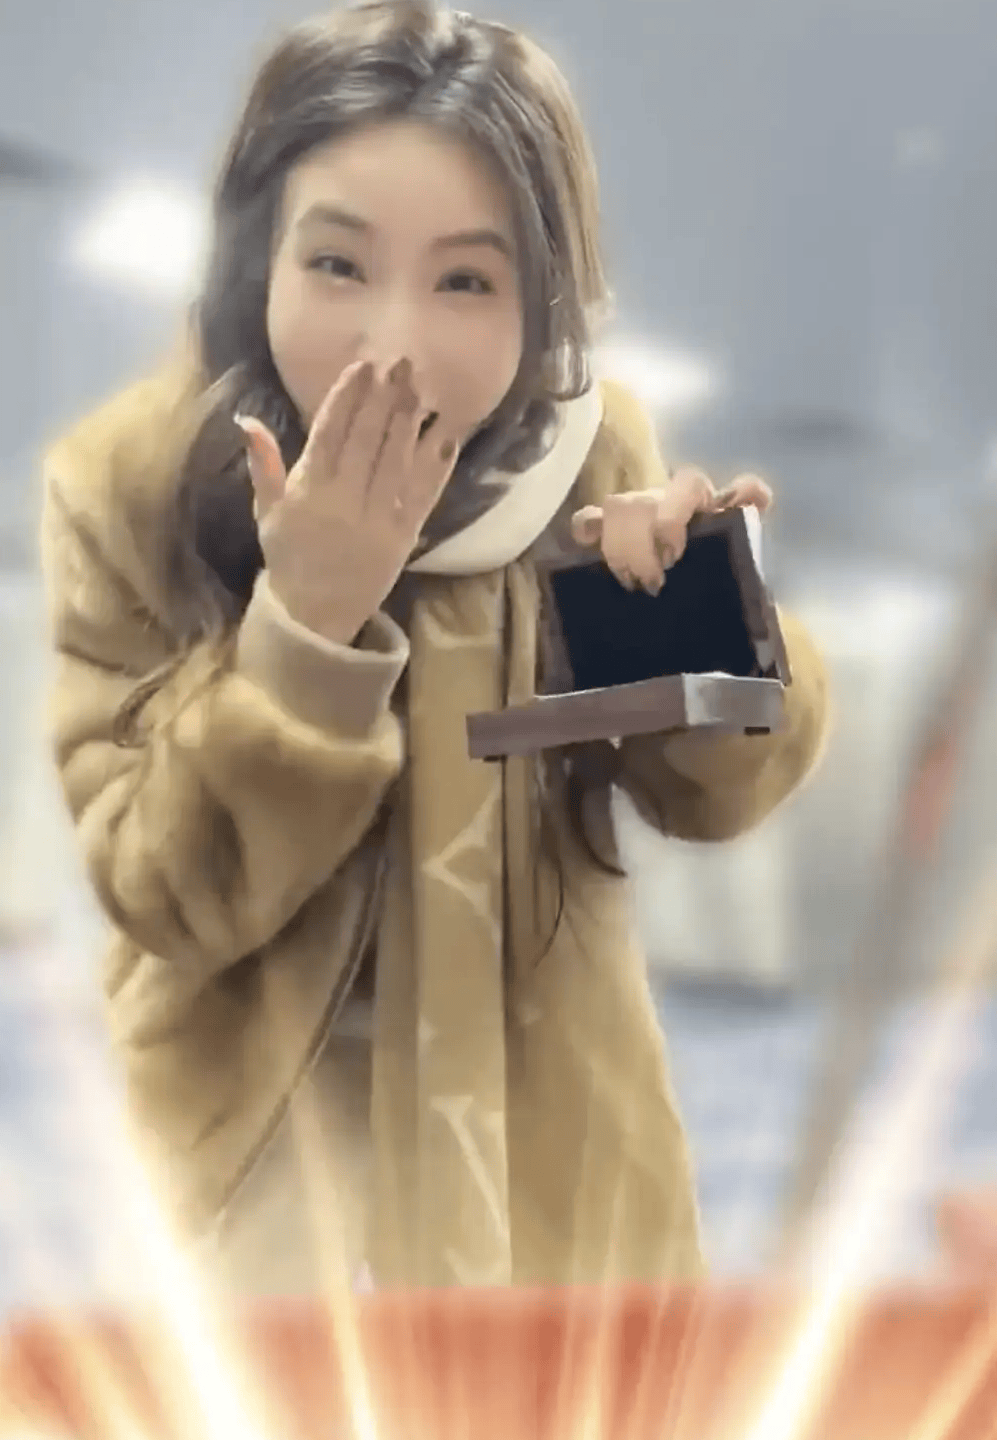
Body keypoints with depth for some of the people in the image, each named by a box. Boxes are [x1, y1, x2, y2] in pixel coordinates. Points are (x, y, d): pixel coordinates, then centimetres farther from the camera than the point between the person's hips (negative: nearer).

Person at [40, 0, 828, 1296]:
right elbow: (171, 896, -21)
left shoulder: (588, 450, -14)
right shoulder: (125, 487, -21)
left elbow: (715, 794, -7)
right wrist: (306, 619, -35)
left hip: (537, 1084, 3)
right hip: (260, 1093, -2)